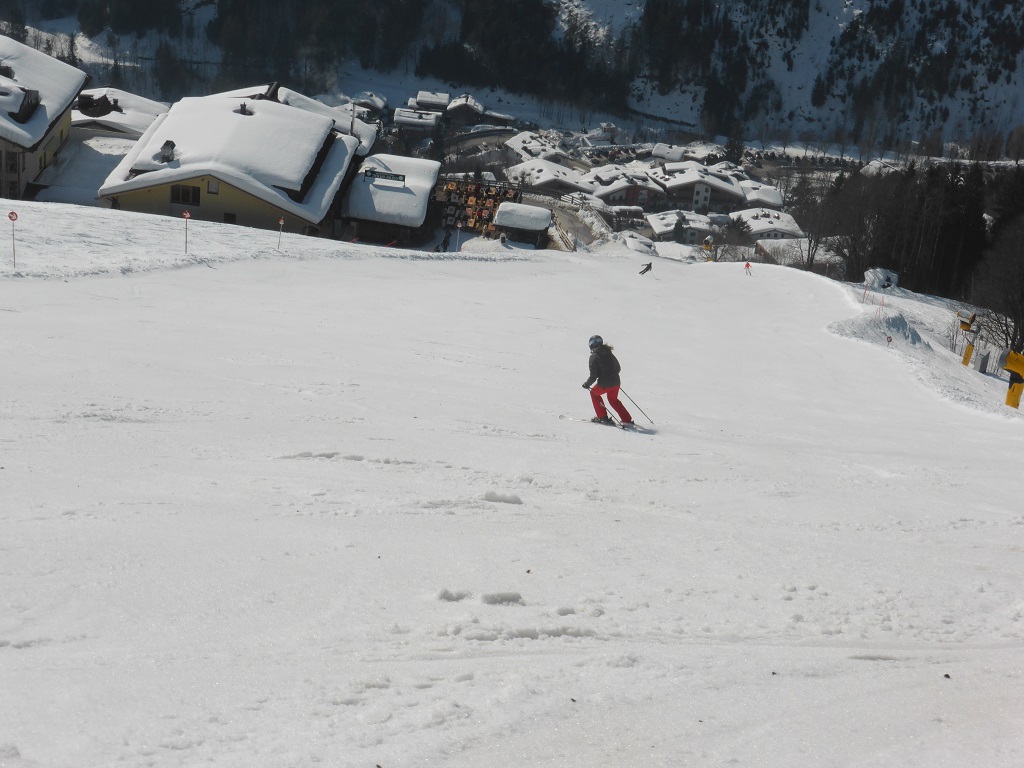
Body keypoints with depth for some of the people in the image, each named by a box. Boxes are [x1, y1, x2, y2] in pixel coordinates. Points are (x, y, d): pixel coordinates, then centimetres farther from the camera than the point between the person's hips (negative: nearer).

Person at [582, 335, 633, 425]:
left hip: (604, 384, -6)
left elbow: (593, 376, -10)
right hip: (616, 382, 6)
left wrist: (587, 384, 6)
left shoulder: (594, 357, -8)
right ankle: (627, 420, 20)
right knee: (613, 400, 28)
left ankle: (602, 417, 22)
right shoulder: (609, 353, 10)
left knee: (594, 393, 24)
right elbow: (618, 368, 18)